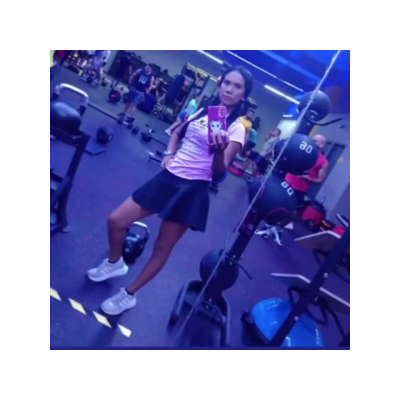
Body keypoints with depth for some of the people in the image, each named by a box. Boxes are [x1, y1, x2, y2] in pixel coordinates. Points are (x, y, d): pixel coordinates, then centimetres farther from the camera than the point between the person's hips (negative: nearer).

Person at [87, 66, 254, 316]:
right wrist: (169, 153, 8)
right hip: (169, 177, 6)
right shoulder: (204, 109, 10)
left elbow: (219, 172, -14)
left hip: (193, 190, -5)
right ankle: (115, 263, 34)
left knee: (163, 248, 6)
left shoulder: (237, 128, -6)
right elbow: (178, 132, 25)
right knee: (116, 221, 5)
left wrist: (219, 150, -34)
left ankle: (129, 296, 27)